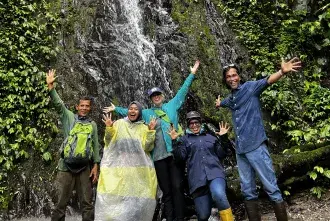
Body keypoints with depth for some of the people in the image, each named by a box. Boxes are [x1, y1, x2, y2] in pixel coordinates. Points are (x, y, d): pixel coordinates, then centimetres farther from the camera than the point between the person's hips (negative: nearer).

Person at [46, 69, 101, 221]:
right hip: (66, 165, -2)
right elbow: (58, 104, -8)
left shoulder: (92, 124, 11)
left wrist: (96, 166, 4)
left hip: (85, 167, 2)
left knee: (87, 203, 5)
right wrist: (51, 86, -22)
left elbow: (95, 145, 10)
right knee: (61, 202, 2)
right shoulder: (68, 117, 6)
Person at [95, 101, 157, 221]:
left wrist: (151, 131, -7)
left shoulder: (144, 128, 14)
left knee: (136, 196, -5)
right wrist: (109, 128, -8)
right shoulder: (119, 124, 12)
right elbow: (109, 142, 7)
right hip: (118, 168, -1)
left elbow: (147, 147, 2)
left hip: (138, 169, 1)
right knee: (116, 195, -8)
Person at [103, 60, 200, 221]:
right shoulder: (147, 113, 18)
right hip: (158, 156, 2)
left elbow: (183, 91, 14)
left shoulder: (172, 105, 14)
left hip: (175, 152, -2)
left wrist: (192, 74, 12)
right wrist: (115, 109, 29)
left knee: (177, 187, -5)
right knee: (166, 190, 5)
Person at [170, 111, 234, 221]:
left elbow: (221, 155, 18)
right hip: (197, 178, 0)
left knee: (218, 195, -34)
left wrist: (224, 138, 9)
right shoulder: (184, 139, 19)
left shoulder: (210, 137, 24)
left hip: (215, 173, 0)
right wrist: (174, 141, -6)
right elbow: (180, 157, 4)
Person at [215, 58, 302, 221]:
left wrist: (282, 72, -40)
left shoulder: (250, 87, 0)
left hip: (255, 145, -7)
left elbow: (267, 81, -22)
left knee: (271, 188, -6)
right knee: (248, 192, 9)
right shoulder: (229, 99, 18)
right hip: (240, 149, 7)